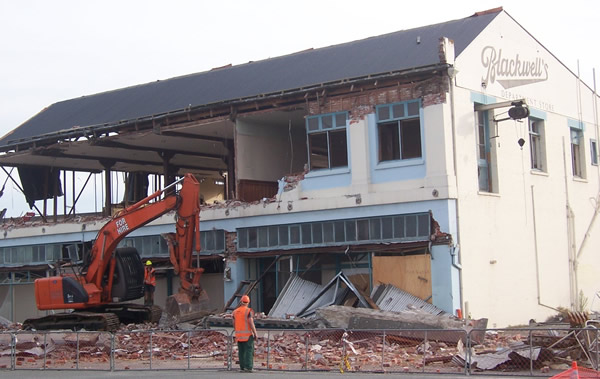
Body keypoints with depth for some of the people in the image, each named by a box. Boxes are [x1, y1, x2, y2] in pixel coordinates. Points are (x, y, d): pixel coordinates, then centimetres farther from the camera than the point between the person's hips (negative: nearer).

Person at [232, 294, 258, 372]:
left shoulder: (235, 311, 8)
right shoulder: (249, 311, -10)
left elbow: (234, 324, 13)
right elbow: (251, 323, -16)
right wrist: (255, 333, -10)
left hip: (239, 335, 5)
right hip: (248, 335, -5)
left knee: (241, 351, 11)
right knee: (249, 351, -5)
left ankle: (242, 366, 11)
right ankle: (248, 367, -12)